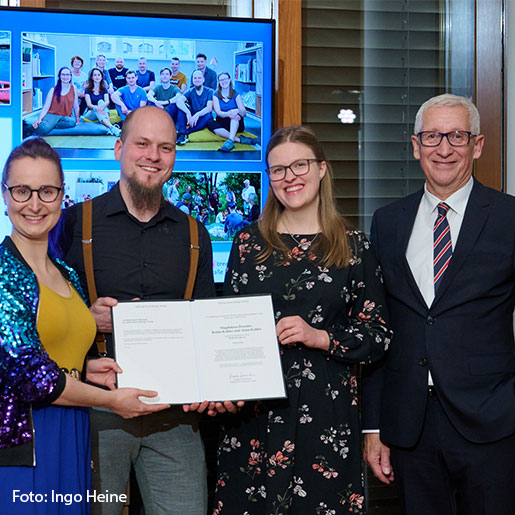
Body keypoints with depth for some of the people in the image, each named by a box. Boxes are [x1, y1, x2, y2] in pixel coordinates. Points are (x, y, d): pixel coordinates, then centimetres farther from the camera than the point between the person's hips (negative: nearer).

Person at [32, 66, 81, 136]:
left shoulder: (73, 88, 5)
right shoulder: (53, 90, 0)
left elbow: (76, 106, 11)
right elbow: (45, 107, -5)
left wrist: (77, 120, 13)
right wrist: (39, 119, -20)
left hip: (66, 117, 3)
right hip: (52, 115, -3)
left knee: (72, 122, -38)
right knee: (43, 129, -37)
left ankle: (50, 125, -22)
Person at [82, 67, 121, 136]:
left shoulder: (104, 90, 10)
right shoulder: (88, 90, 3)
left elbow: (107, 101, -9)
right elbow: (89, 104, -12)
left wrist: (103, 105, -35)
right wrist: (96, 108, -36)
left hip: (102, 111, 2)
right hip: (90, 113, -2)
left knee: (101, 102, -29)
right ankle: (112, 127, -59)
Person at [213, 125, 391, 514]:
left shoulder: (355, 248, 3)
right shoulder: (249, 243, 8)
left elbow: (379, 333, 3)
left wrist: (321, 337, -12)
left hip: (328, 409, -1)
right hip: (256, 407, 1)